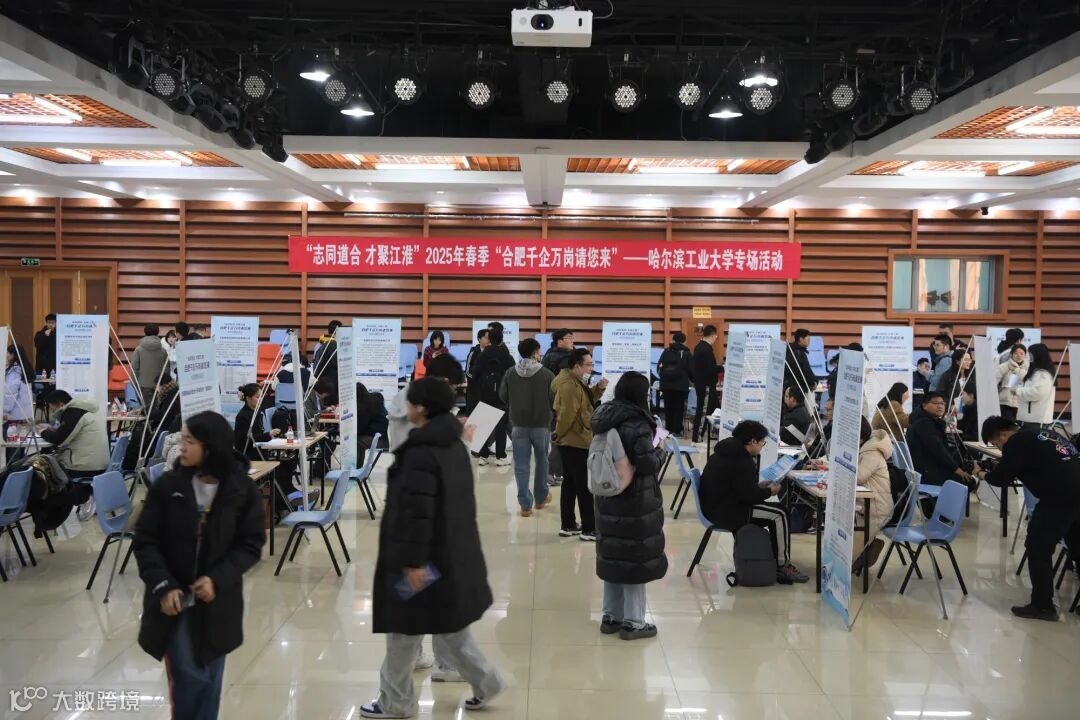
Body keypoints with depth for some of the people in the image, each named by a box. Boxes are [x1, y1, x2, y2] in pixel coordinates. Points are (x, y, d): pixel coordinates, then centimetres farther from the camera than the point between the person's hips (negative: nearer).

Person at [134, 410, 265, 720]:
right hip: (173, 598, 0)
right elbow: (145, 541, -4)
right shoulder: (167, 485, -7)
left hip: (217, 601, 0)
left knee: (209, 676, 11)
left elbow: (250, 545, -5)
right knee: (188, 675, -2)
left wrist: (218, 579, -18)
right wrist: (163, 585, -15)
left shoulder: (243, 491, -8)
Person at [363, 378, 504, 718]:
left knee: (404, 627, 8)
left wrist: (412, 561, -21)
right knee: (446, 624, 21)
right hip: (452, 552, 9)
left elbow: (415, 513, -25)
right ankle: (484, 681, 25)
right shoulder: (454, 445, 7)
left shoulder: (419, 454, -22)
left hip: (427, 556, -9)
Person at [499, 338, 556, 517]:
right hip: (541, 424, -1)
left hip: (518, 424, 1)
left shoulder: (510, 373, -5)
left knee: (521, 465, 6)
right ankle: (541, 498, 32)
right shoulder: (547, 374, -12)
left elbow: (503, 397, 3)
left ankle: (525, 505, 4)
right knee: (541, 462, 18)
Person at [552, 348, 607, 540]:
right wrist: (558, 436, -13)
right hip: (575, 442, -11)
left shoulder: (576, 382, 12)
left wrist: (599, 388, 3)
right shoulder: (570, 386, -22)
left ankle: (568, 526, 22)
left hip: (573, 441, 11)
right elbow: (567, 415, -26)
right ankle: (589, 529, 2)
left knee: (570, 484, 15)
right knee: (585, 486, -4)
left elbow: (588, 400, 19)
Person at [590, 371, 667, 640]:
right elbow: (648, 465, -21)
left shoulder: (605, 419, 4)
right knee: (635, 558, 5)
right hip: (635, 501, -7)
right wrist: (656, 449, -3)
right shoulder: (637, 424, -20)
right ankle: (632, 621, 14)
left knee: (613, 555, 16)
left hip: (608, 498, 7)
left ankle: (611, 616, 26)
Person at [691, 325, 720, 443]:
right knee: (703, 410, -3)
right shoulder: (706, 349, -21)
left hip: (701, 383, 10)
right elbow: (710, 369, -25)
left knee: (715, 407, 16)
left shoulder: (700, 346, 11)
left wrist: (718, 367, 14)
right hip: (706, 385, -10)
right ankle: (697, 438, 3)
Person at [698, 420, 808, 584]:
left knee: (773, 513, 20)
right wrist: (769, 491, -3)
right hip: (725, 512, -11)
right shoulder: (742, 462, -21)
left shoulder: (727, 450, 11)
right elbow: (749, 495, -20)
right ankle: (783, 566, 4)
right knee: (779, 514, -5)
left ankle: (775, 563, 19)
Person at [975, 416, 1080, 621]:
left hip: (1061, 497, -9)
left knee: (1038, 548, 2)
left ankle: (1042, 606, 7)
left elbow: (1001, 479, -2)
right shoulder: (1040, 434, 21)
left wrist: (983, 474, 17)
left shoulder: (1017, 443, -4)